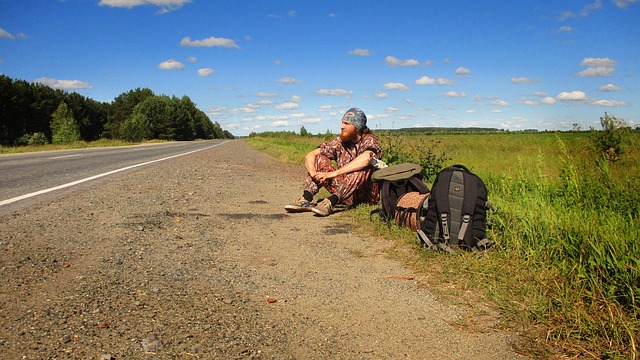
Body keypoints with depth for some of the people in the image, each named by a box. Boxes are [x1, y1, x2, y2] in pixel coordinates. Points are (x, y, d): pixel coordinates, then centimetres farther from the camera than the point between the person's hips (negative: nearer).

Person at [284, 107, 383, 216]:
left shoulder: (369, 140, -8)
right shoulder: (340, 142, 6)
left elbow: (366, 158, -33)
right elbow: (310, 155, 2)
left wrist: (333, 173, -35)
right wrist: (314, 173, -20)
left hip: (367, 195, -4)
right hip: (348, 196, 5)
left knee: (365, 165, -32)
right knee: (320, 159, -2)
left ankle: (331, 201, -42)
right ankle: (306, 199, -23)